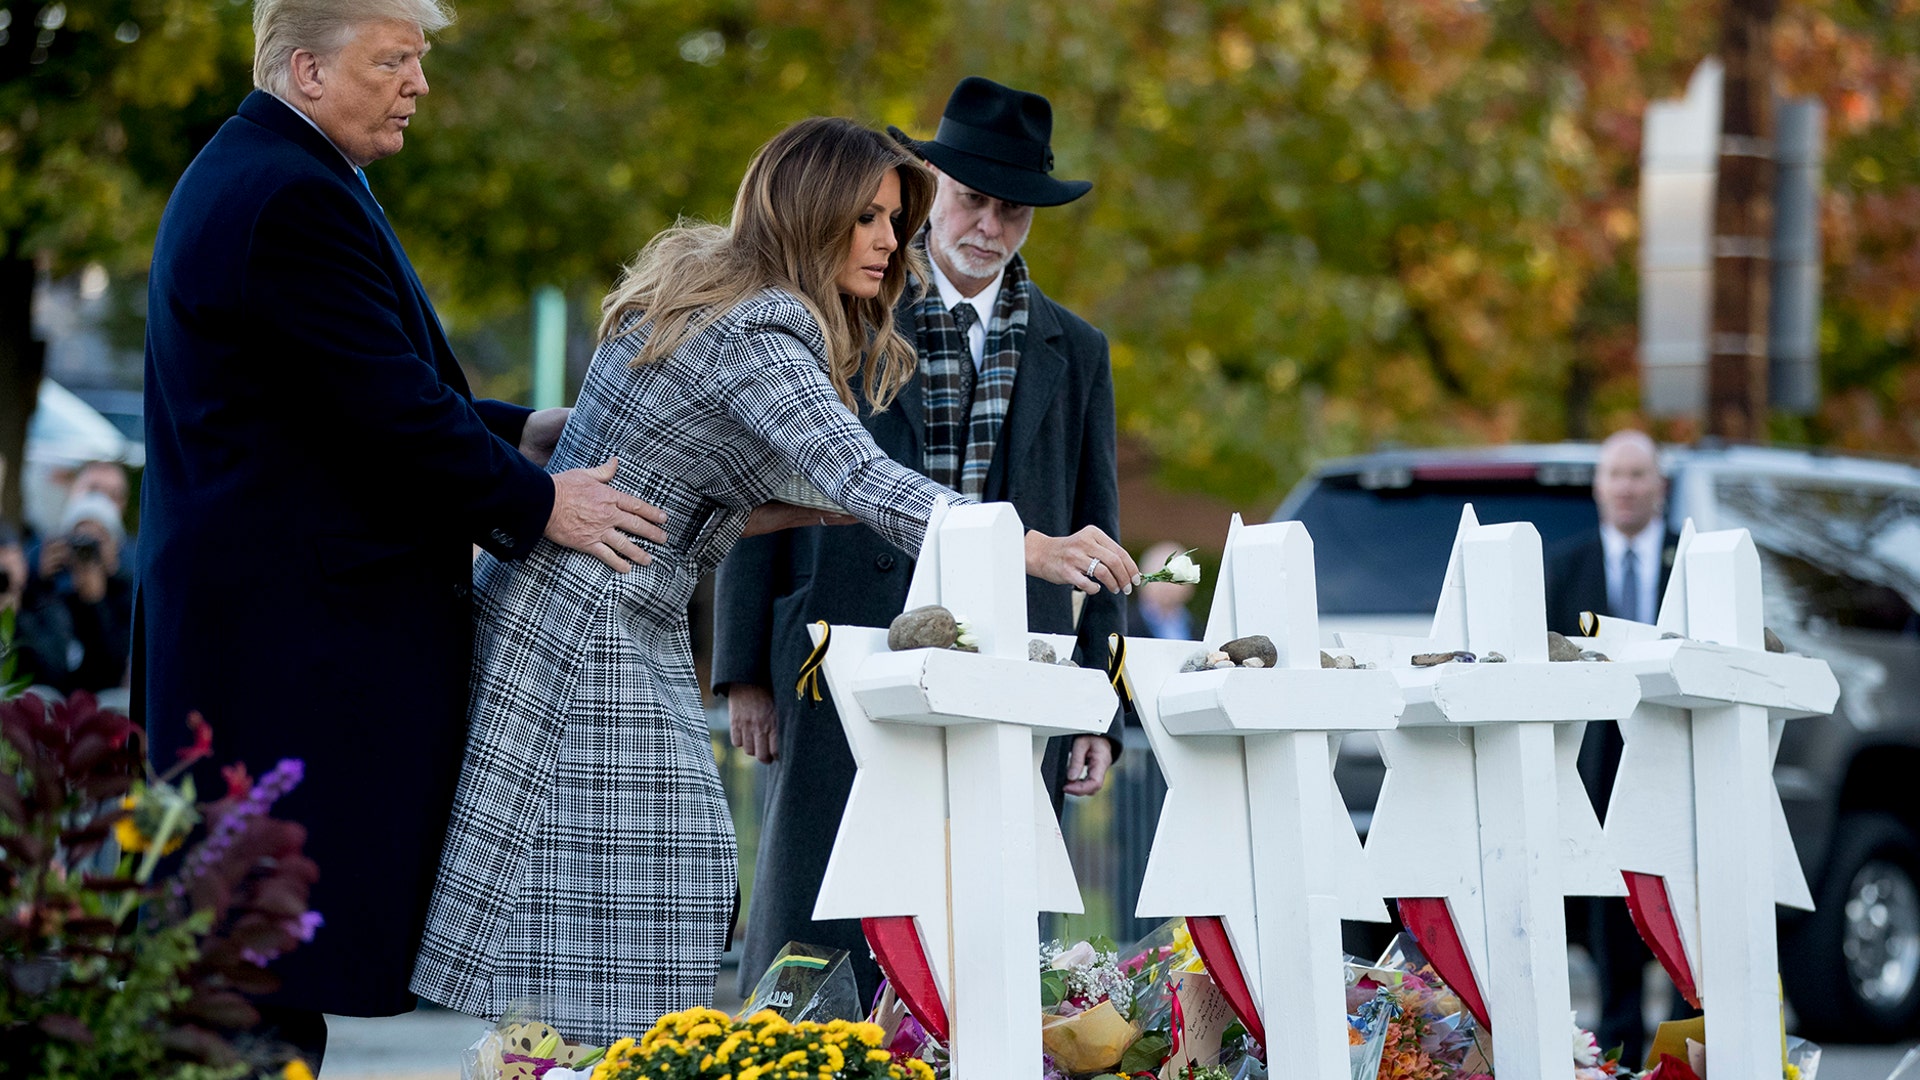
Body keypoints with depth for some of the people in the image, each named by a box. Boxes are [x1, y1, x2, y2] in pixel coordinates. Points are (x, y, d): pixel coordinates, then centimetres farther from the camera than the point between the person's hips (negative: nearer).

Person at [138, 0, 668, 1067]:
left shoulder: (243, 176, 20)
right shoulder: (293, 198, -16)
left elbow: (362, 398, 24)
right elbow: (386, 410, -19)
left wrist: (519, 433, 15)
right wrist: (537, 503, -9)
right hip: (300, 626, -11)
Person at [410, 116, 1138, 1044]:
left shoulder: (702, 281, 12)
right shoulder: (753, 331, -19)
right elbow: (861, 478, -32)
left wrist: (790, 510, 9)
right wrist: (1034, 551, -39)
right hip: (583, 625, -10)